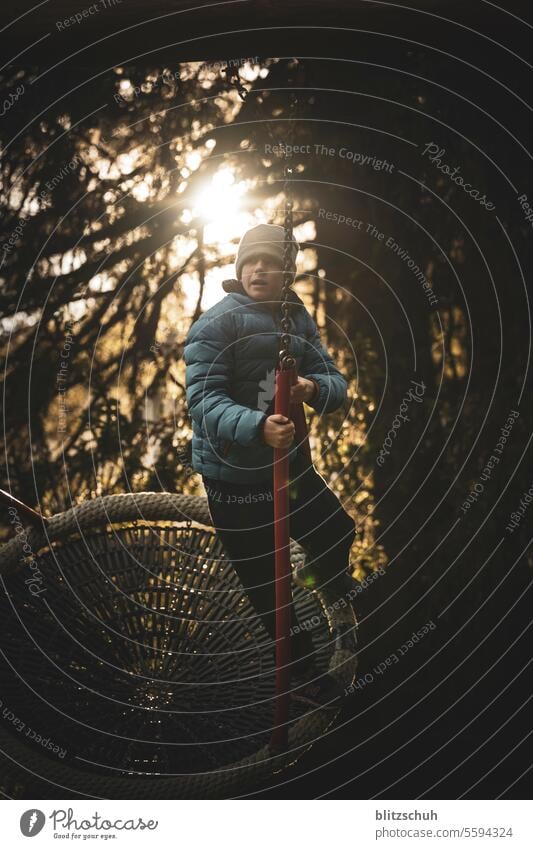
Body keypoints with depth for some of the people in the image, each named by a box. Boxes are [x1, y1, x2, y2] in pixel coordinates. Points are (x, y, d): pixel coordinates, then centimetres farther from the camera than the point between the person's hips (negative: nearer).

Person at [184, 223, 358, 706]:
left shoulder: (299, 319, 4)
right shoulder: (217, 322, -18)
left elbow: (336, 384, 0)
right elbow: (202, 397, -27)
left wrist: (315, 387, -25)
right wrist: (257, 426, -45)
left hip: (289, 462, 6)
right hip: (233, 478, -6)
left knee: (337, 531, 25)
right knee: (266, 585, 7)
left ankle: (334, 581, 59)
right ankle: (305, 670, 28)